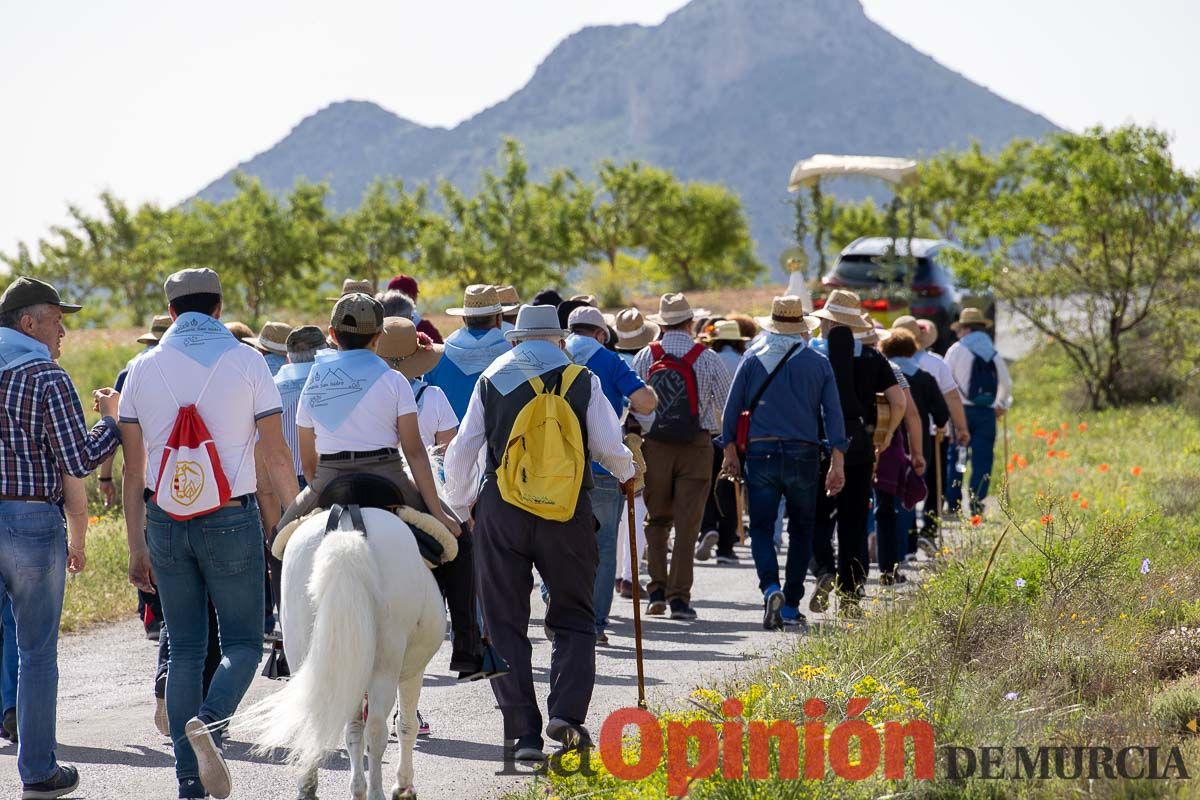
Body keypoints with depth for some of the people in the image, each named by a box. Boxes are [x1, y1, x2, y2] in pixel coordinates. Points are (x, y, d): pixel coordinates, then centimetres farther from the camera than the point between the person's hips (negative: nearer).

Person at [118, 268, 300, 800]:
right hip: (231, 520, -3)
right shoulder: (245, 360, -2)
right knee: (242, 643, 5)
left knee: (184, 651, 8)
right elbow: (275, 455, -3)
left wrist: (136, 547, 11)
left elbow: (133, 469, 6)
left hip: (165, 521, 3)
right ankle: (209, 720, -25)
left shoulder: (145, 368, 6)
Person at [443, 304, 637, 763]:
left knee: (506, 623, 7)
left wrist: (461, 503, 20)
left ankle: (522, 733, 1)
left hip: (501, 509, 1)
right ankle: (567, 712, -11)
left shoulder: (491, 380, 7)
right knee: (573, 617, 10)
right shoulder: (582, 381, 4)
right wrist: (627, 474, 22)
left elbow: (462, 450, 7)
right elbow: (610, 446, 1)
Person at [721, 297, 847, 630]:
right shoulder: (819, 363, 5)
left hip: (761, 453, -1)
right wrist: (837, 463, 1)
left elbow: (732, 408, 2)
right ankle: (792, 605, 11)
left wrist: (730, 449, 9)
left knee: (761, 528, 3)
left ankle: (771, 587, -23)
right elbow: (833, 413, 1)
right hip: (804, 455, 1)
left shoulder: (753, 360, 3)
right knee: (801, 529, 12)